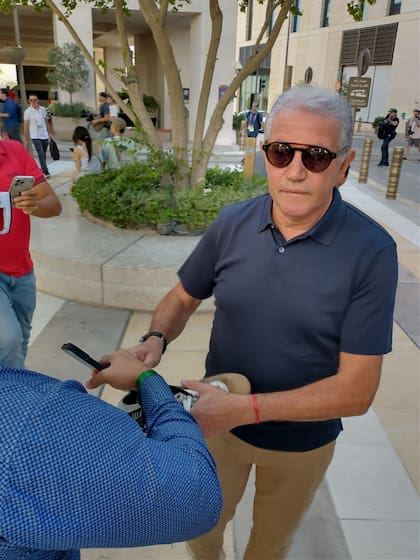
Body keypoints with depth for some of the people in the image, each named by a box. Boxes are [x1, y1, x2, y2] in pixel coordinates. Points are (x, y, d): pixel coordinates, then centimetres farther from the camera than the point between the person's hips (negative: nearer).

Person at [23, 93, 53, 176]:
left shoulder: (43, 109, 4)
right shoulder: (27, 112, -8)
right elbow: (26, 126, -4)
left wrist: (50, 133, 12)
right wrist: (26, 140, -4)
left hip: (45, 135, 4)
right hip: (35, 136, -4)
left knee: (43, 155, 11)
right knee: (41, 155, -13)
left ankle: (43, 170, 23)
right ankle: (46, 172, -15)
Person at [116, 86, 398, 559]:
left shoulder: (371, 251, -24)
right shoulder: (232, 224, -15)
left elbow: (356, 389, -23)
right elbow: (182, 298, 0)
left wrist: (245, 409, -32)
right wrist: (155, 339, -22)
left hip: (302, 441, -2)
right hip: (219, 420, 2)